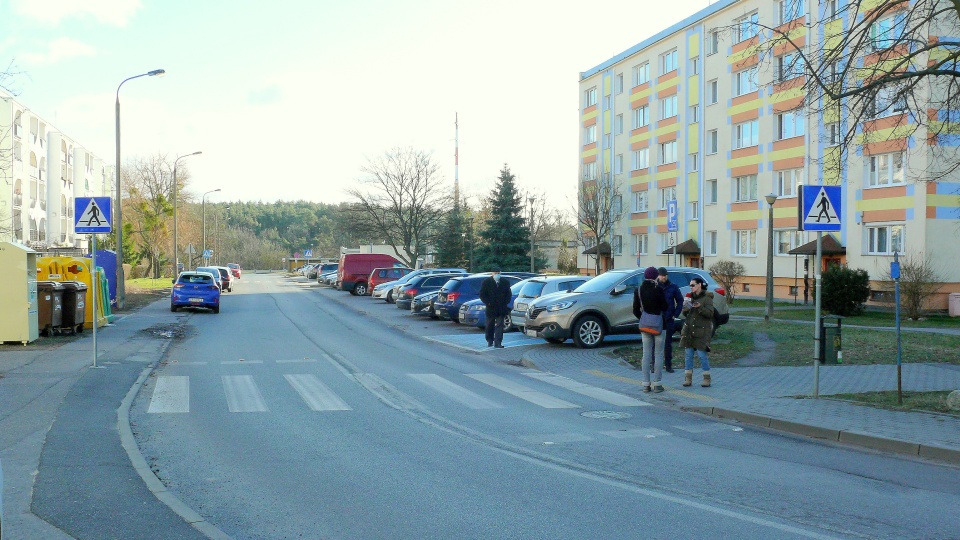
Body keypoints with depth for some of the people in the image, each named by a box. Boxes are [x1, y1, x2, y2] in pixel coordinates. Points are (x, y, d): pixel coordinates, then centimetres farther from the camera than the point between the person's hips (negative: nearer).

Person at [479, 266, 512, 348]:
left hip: (501, 309, 1)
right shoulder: (486, 282, 1)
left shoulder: (505, 282, 9)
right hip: (491, 308, -1)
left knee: (499, 326, -6)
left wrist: (506, 303, 0)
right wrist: (488, 303, -10)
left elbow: (509, 294, 14)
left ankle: (498, 343, -8)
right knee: (490, 326, 10)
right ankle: (489, 341, 24)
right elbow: (482, 295, 0)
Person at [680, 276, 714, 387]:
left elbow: (710, 313, -12)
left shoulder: (707, 298, -5)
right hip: (688, 330, 6)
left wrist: (700, 307, -26)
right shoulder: (690, 296, 13)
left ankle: (707, 378, 4)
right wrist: (685, 308, -7)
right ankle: (688, 378, 9)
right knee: (689, 355, 5)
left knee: (702, 354, -6)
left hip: (701, 331, -6)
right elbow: (684, 313, 15)